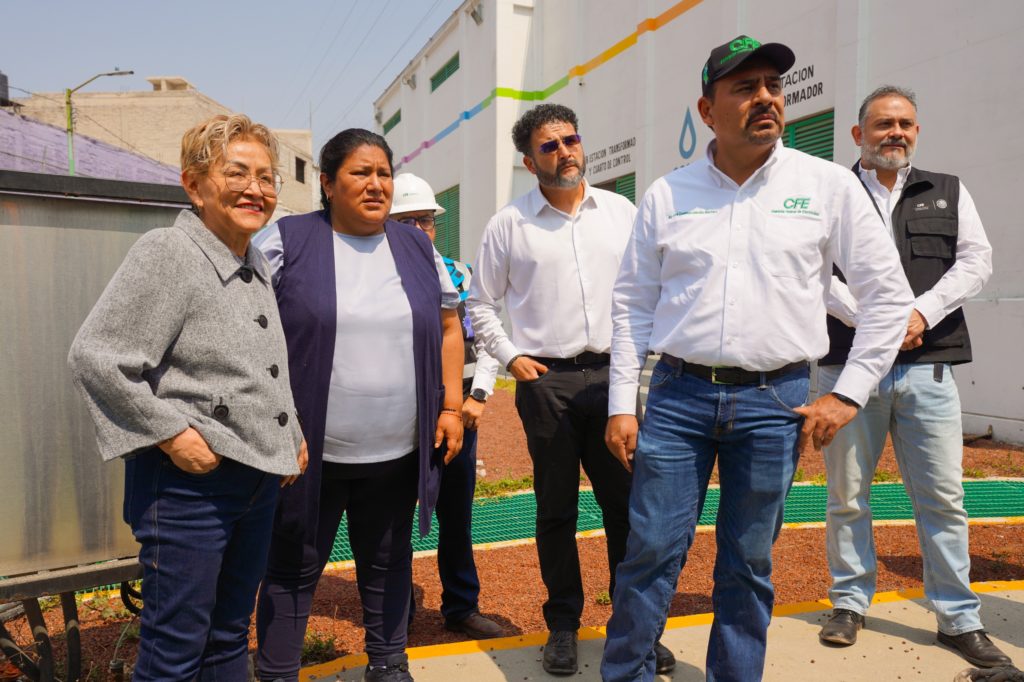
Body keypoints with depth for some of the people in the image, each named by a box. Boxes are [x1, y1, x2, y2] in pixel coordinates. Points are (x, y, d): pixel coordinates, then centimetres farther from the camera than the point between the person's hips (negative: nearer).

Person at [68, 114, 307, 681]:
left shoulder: (256, 263, 11)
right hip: (188, 481, -7)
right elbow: (94, 357, -18)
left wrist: (292, 437, 15)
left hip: (258, 478, 8)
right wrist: (171, 434, -18)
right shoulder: (165, 252, -12)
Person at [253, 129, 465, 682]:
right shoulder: (285, 242, -4)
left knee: (388, 563, 18)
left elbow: (448, 329, 13)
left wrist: (451, 407, 5)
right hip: (310, 450, -3)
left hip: (399, 451, 4)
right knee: (294, 569, 10)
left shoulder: (417, 248, 9)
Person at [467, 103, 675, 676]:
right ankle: (563, 626, 24)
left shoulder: (622, 211, 8)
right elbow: (482, 303, 11)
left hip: (614, 375, 1)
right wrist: (511, 357, 0)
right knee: (557, 509, 8)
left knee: (628, 504, 5)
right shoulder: (510, 224, 4)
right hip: (546, 381, -1)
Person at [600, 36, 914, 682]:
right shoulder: (667, 194, 3)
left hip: (775, 401, 0)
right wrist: (622, 405, 3)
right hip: (677, 394, 1)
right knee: (651, 553, 4)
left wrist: (847, 394, -1)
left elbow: (889, 295, 4)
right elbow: (632, 303, 7)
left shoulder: (829, 185, 1)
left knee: (749, 566, 12)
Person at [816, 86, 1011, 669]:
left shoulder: (949, 193, 15)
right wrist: (869, 319, -15)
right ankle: (851, 603, 23)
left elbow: (976, 261, 4)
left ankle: (959, 619, 18)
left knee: (944, 498, 5)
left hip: (928, 368, 2)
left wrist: (921, 312, -11)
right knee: (847, 495, 7)